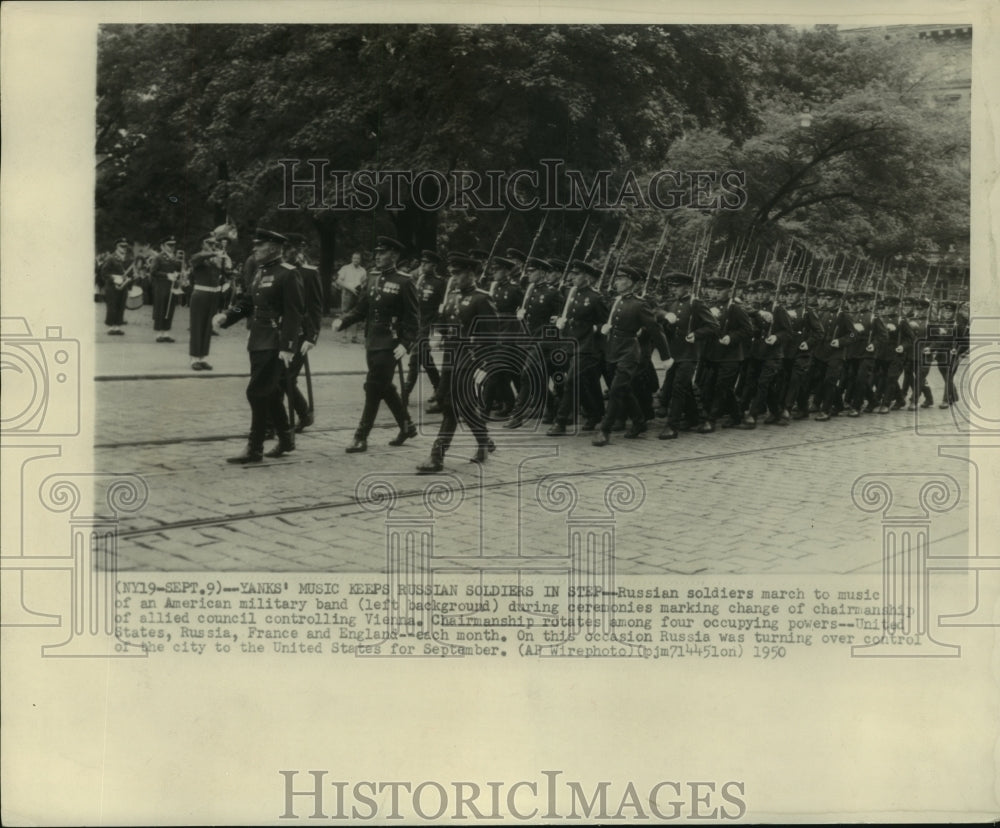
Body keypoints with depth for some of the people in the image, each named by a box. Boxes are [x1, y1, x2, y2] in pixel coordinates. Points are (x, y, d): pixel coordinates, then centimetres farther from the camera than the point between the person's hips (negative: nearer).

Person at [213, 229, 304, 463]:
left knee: (257, 392, -9)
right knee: (270, 393, 16)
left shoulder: (287, 274, -13)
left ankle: (255, 448, -3)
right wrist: (226, 317, -3)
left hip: (274, 344, -9)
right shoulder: (260, 272, 14)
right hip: (257, 341, 9)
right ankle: (285, 438, 30)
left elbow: (294, 313, -16)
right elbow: (246, 301, 15)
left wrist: (288, 347, -21)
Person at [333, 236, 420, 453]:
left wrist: (405, 344, -20)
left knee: (373, 388, -7)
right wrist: (342, 321, -5)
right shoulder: (373, 280, 11)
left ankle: (361, 437, -1)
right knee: (384, 388, 15)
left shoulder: (404, 283, -9)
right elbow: (361, 308, 12)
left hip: (390, 346, -7)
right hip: (372, 343, 7)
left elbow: (413, 318, -11)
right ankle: (407, 426, 31)